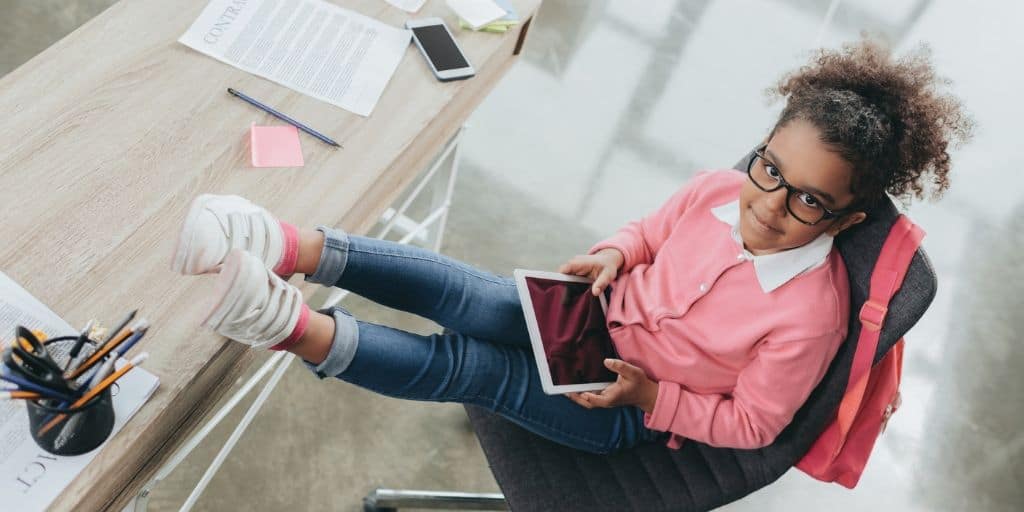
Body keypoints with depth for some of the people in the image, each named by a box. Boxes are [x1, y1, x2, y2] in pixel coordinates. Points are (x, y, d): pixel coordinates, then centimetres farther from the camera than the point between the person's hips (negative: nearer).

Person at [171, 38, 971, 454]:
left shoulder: (810, 315, -24)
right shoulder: (720, 190, -10)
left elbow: (752, 425, -14)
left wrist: (651, 395, -23)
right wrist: (614, 255, -13)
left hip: (630, 412, -4)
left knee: (473, 368, -26)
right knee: (455, 292, -20)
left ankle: (297, 329, -31)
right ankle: (293, 249, -27)